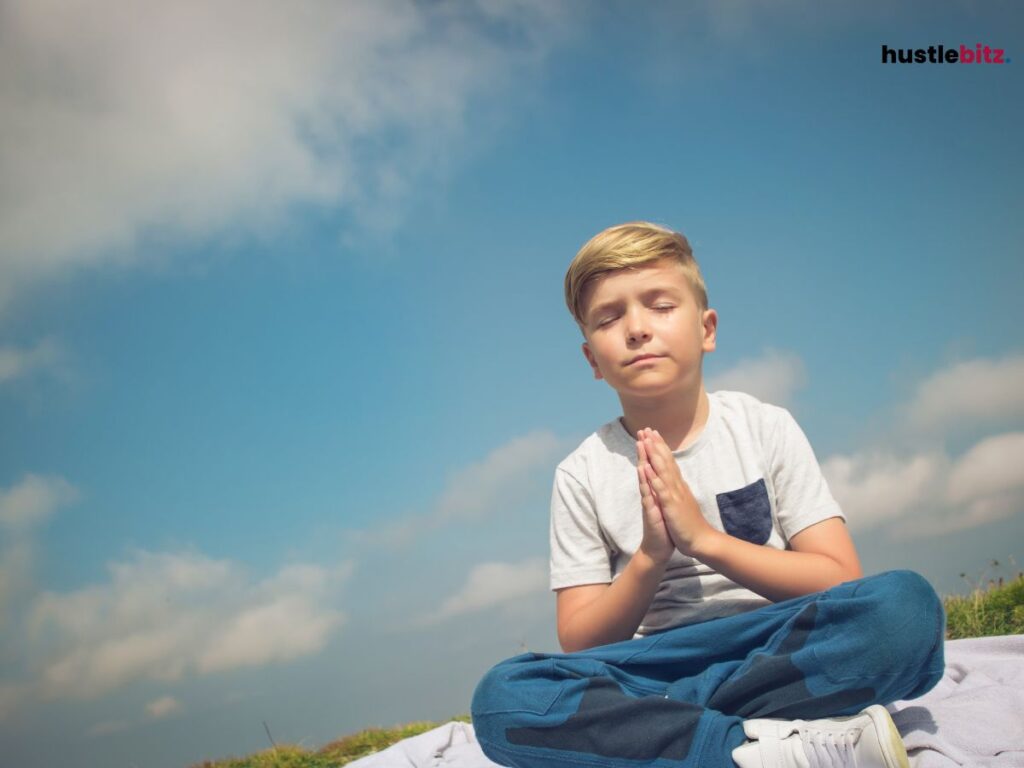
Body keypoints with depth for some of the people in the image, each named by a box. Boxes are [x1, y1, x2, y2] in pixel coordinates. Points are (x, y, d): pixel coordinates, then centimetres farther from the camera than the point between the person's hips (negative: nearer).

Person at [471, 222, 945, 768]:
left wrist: (705, 539, -14)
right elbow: (579, 644, 1)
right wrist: (649, 559, -16)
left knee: (906, 603, -30)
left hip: (779, 654, 0)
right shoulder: (582, 475, 2)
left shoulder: (766, 427, 3)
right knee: (501, 695, -27)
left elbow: (842, 580, -3)